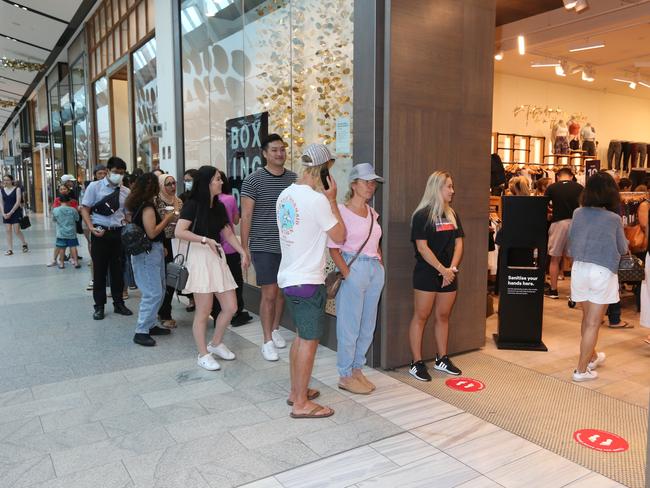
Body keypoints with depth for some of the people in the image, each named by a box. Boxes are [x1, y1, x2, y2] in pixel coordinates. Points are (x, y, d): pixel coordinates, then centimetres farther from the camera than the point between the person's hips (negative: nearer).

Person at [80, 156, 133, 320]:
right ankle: (99, 306, 17)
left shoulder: (125, 192, 8)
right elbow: (85, 209, -3)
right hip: (100, 233, -3)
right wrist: (91, 228, -16)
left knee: (117, 269, 11)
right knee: (99, 270, 5)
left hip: (118, 233, 3)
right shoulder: (94, 187, -1)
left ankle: (118, 303, 25)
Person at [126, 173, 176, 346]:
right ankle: (141, 332, -3)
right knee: (153, 293, -8)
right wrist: (167, 219, -11)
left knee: (159, 291, 17)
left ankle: (150, 325, 25)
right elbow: (152, 233, -21)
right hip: (148, 253, -10)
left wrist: (164, 219, 11)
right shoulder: (147, 207, -17)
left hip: (153, 252, 10)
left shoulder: (139, 205, 12)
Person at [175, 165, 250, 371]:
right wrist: (205, 240, -21)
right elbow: (179, 232, -16)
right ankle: (203, 354, 14)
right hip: (199, 256, -7)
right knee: (204, 311, -2)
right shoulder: (192, 204, -7)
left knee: (231, 307, 6)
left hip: (217, 256, 7)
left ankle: (216, 343, 28)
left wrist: (243, 252, 1)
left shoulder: (219, 206, 14)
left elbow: (228, 233, 14)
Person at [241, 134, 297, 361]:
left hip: (288, 246, 4)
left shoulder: (293, 178, 6)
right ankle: (268, 341, 8)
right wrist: (244, 249, -7)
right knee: (269, 293, -3)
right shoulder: (253, 180, -6)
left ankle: (275, 329, 32)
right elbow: (246, 216, -5)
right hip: (263, 247, -4)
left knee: (282, 291, 13)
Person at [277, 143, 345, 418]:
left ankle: (296, 391, 31)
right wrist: (332, 199, -7)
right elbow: (339, 236, -11)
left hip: (289, 277, 9)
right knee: (309, 340, 1)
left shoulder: (286, 195, 7)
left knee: (301, 336, 20)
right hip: (308, 281, -9)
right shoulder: (317, 199, -19)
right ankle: (301, 404, 11)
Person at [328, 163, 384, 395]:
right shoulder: (341, 211, -9)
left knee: (368, 325, 13)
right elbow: (333, 248, -12)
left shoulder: (372, 213, 13)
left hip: (375, 270, 7)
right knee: (350, 325, 1)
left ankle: (357, 368, 28)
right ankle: (345, 376, 15)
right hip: (354, 269, -7)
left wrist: (381, 265, 12)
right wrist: (347, 274, -16)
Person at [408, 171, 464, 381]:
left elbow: (458, 243, 9)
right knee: (421, 316, 0)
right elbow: (422, 247, -14)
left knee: (443, 316, 14)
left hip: (449, 275, 6)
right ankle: (417, 363, 7)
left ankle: (442, 359, 26)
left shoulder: (452, 214, 12)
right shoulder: (422, 215, -9)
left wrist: (452, 268, -5)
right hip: (426, 274, -6)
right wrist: (442, 269, -14)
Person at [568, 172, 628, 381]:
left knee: (587, 318, 20)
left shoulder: (578, 213, 0)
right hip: (603, 271, -4)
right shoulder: (614, 219, -8)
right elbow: (622, 249, 5)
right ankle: (581, 370, 7)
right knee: (593, 323, 3)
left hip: (579, 268, 4)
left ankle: (592, 356, 39)